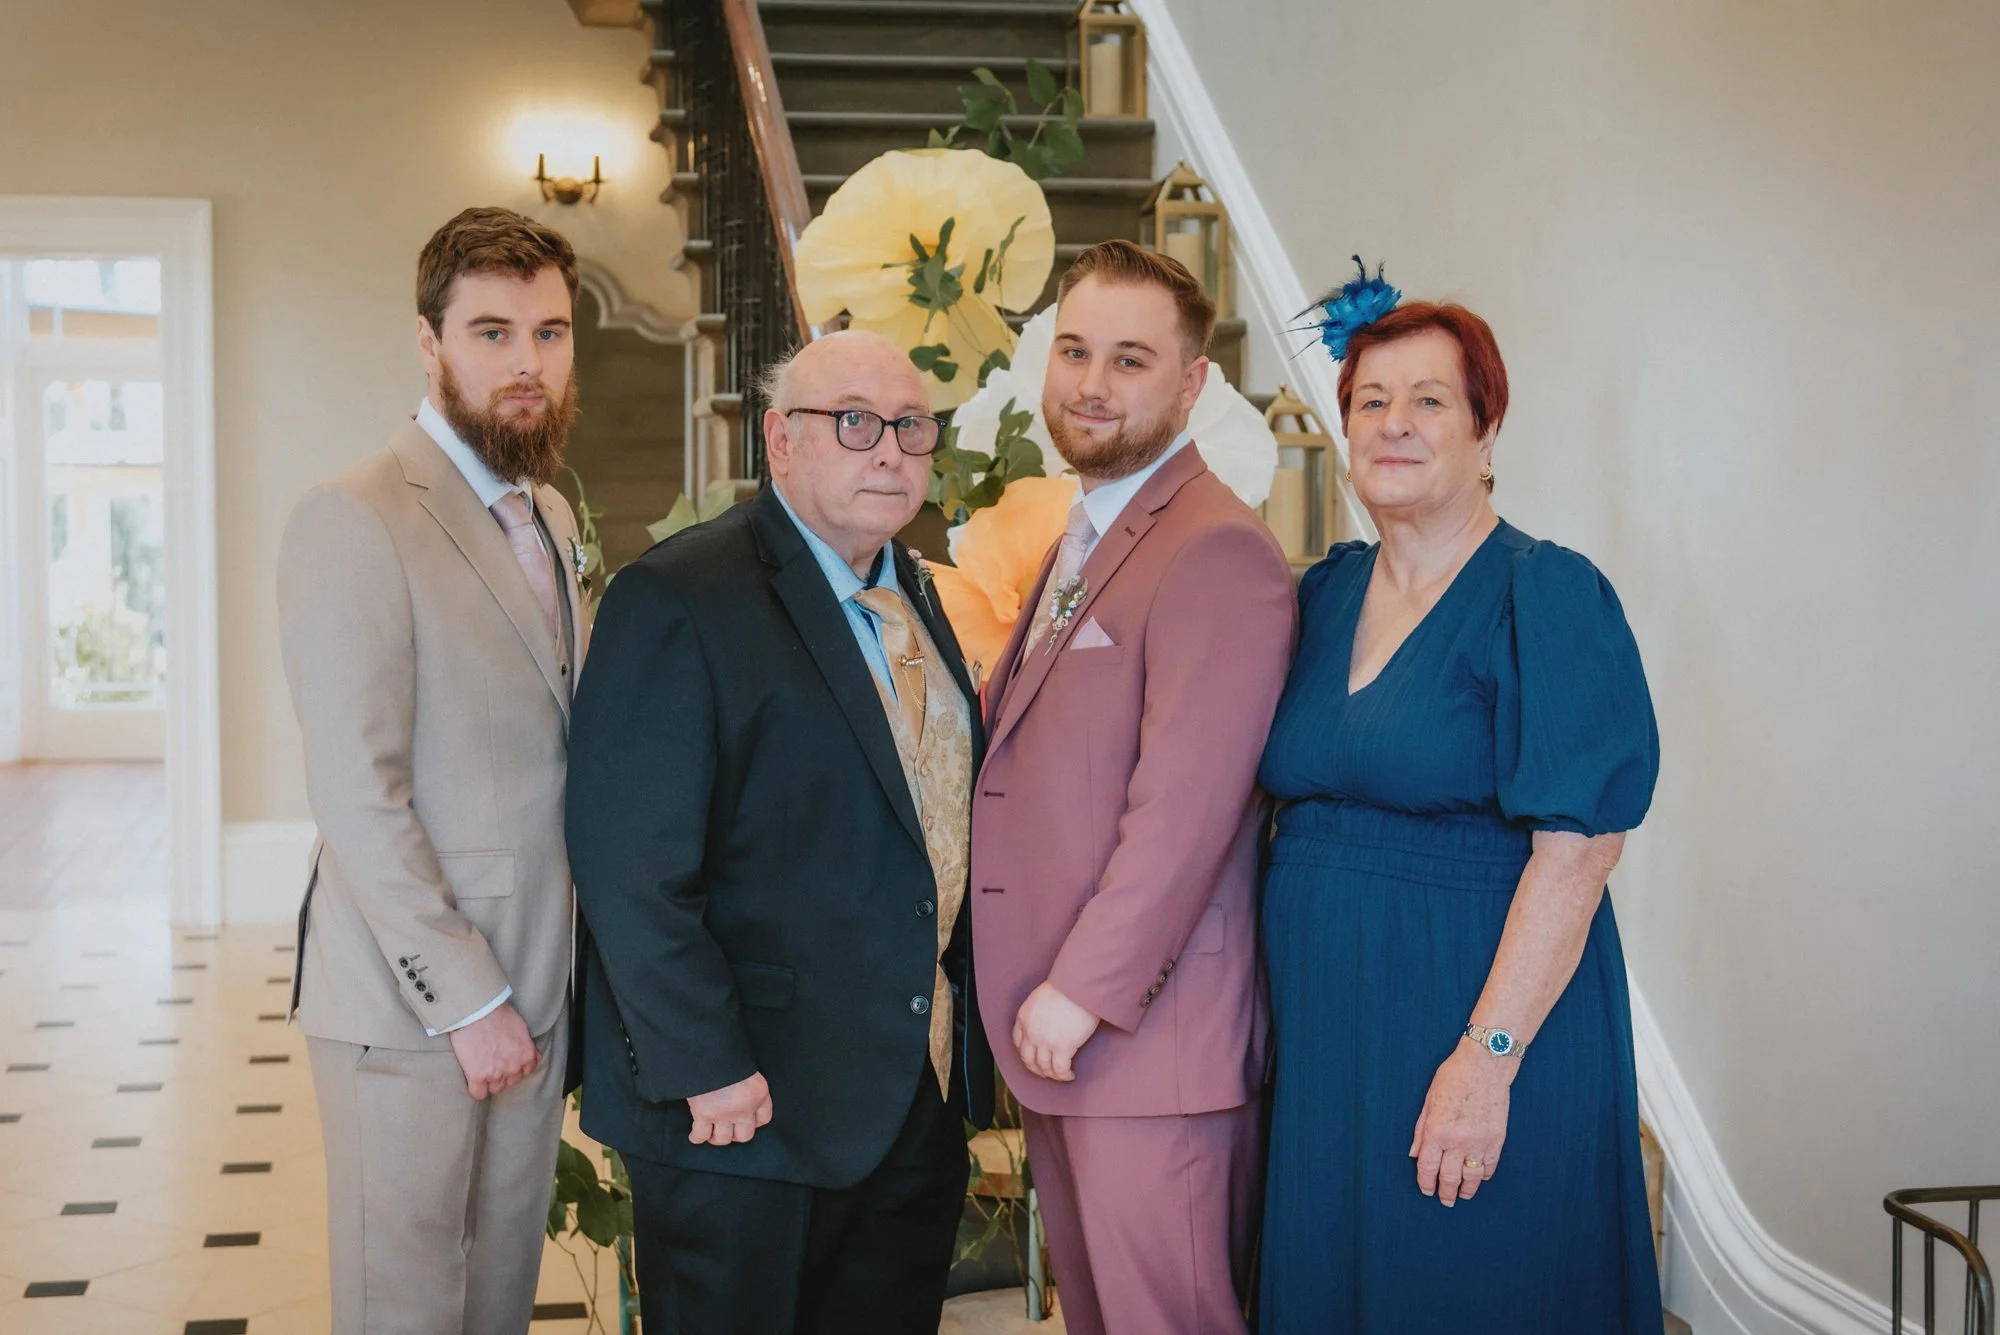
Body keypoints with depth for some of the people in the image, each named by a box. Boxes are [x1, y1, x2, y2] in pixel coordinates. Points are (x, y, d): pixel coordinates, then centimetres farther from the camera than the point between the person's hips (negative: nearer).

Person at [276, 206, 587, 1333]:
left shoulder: (551, 516, 11)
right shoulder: (355, 522, -15)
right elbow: (360, 798, -19)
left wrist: (542, 986, 6)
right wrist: (467, 1001, -17)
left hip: (534, 986, 7)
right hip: (408, 1003, -7)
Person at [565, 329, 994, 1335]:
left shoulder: (911, 597, 11)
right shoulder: (678, 599, -15)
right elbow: (631, 865, -19)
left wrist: (962, 1049, 10)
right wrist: (704, 1068, -20)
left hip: (921, 1101, 8)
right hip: (749, 1103, -7)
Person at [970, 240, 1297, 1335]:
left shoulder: (1218, 553, -16)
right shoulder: (1082, 539, 17)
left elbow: (1187, 804, -22)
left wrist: (1084, 991, -19)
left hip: (1147, 1033, -9)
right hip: (1057, 1030, 9)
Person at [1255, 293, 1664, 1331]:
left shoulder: (1545, 596, -11)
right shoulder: (1324, 594, 9)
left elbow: (1579, 848, -18)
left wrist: (1490, 1056, -23)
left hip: (1474, 1023, -6)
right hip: (1321, 1031, 6)